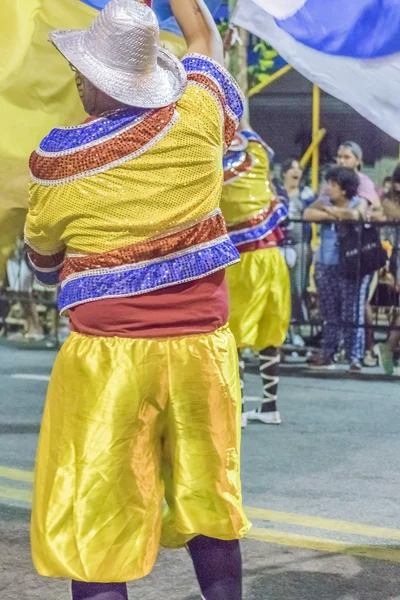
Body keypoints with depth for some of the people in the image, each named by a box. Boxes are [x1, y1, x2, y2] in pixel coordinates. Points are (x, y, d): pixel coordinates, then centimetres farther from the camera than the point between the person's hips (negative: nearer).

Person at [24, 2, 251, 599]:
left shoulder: (58, 159, -9)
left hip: (110, 355, -4)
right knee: (208, 506, 17)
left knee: (94, 533, 0)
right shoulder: (198, 117, -3)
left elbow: (42, 257, 10)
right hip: (202, 347, 4)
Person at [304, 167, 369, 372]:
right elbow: (308, 214, -8)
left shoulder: (359, 203, 2)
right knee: (329, 313, 7)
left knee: (353, 312, -7)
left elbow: (353, 215, -21)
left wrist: (330, 210, -6)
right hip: (326, 264, 4)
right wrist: (334, 215, -13)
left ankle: (355, 357, -4)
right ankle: (327, 354, 14)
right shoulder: (324, 202, 10)